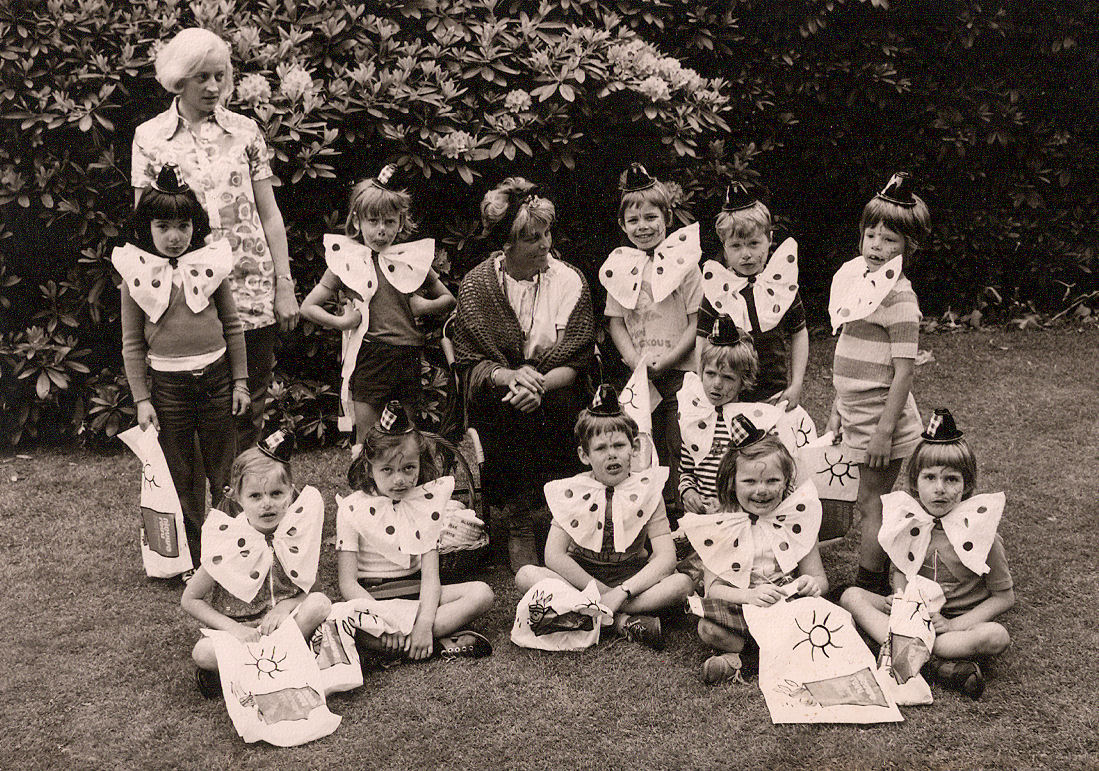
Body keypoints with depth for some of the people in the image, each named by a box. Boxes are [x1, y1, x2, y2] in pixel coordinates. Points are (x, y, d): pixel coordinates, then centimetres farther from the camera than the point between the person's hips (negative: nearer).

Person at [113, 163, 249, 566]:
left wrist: (240, 381, 5)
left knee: (224, 471, 9)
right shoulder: (137, 276, -1)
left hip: (215, 376, 1)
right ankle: (194, 557, 20)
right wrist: (141, 399, -2)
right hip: (167, 383, 0)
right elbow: (132, 343, 3)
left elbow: (232, 326, 7)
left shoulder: (210, 265, 1)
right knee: (181, 477, 8)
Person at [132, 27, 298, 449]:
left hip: (252, 290, 1)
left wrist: (285, 285, 4)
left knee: (248, 410, 3)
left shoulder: (245, 130, 8)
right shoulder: (150, 136, 6)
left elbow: (270, 214, 9)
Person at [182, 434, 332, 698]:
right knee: (203, 652, -32)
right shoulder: (229, 544, -14)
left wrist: (285, 606, -17)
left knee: (320, 603, -24)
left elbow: (308, 589, 4)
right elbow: (190, 600, -6)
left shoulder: (297, 534, -8)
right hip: (242, 632, -3)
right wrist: (234, 628, -17)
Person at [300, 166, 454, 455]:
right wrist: (340, 322, -9)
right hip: (369, 358, -2)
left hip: (410, 358, 2)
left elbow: (449, 298, 21)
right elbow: (308, 307, 6)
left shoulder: (412, 259, 11)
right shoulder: (347, 263, 5)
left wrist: (425, 306, 1)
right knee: (366, 443, 1)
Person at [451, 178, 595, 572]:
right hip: (494, 402, 0)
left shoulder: (570, 281, -3)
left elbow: (576, 362, -7)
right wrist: (510, 375, -27)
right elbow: (471, 361, -6)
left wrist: (539, 383, -28)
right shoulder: (476, 286, -3)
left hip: (556, 396, 0)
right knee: (508, 404, -32)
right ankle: (519, 528, -20)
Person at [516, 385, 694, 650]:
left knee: (682, 583, -28)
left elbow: (665, 556, -14)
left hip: (632, 578, 0)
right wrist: (602, 591, -20)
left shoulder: (647, 490, -5)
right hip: (580, 577, 1)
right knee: (526, 575, -27)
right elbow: (554, 555, -12)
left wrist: (622, 592, -26)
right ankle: (623, 621, -30)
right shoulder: (571, 492, -4)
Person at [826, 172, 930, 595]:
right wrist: (837, 410, 17)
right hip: (858, 415, 8)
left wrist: (885, 429, -20)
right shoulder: (857, 279, 10)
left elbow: (904, 369, -19)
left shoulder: (898, 294, -16)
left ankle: (865, 590, 9)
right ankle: (883, 585, 26)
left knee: (871, 505, 0)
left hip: (881, 417, -8)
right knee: (872, 503, 15)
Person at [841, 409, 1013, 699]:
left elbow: (1004, 596, -7)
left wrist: (955, 625, -18)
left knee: (996, 636, -34)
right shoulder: (908, 520, -2)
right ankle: (940, 662, -33)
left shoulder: (979, 530, -12)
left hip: (964, 620, -3)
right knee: (852, 596, -17)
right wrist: (901, 598, -11)